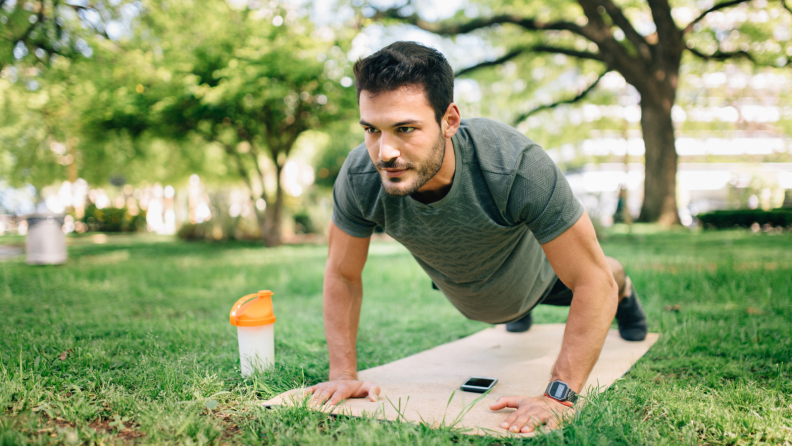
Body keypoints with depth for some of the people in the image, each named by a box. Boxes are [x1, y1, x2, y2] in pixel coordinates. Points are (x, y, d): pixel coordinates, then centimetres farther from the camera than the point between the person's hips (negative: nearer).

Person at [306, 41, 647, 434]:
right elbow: (342, 275, -20)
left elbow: (591, 282, -39)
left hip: (531, 277, -2)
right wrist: (343, 374, -25)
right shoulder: (359, 177, -38)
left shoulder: (518, 166, -47)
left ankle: (623, 289, 65)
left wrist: (558, 397, -43)